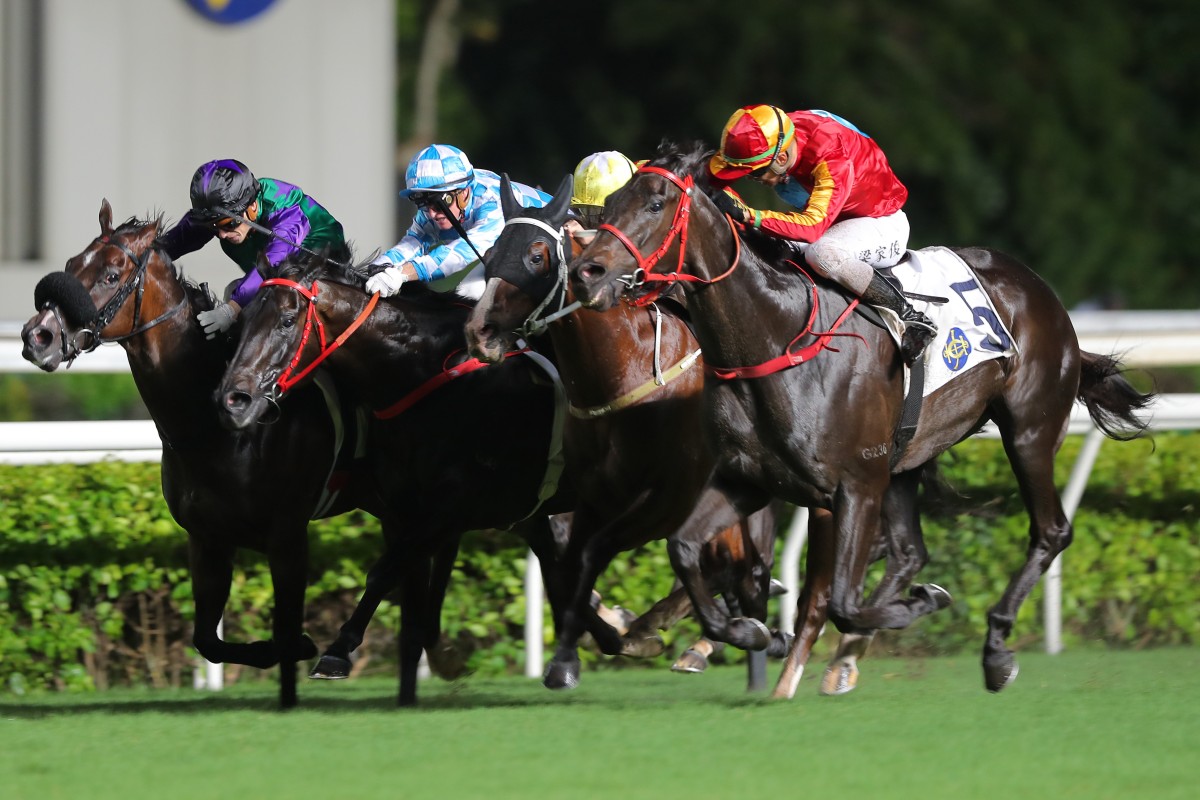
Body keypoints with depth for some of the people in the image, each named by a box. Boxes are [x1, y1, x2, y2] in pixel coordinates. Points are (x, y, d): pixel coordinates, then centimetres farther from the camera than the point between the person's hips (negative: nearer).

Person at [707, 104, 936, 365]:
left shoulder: (832, 158, -36)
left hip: (882, 225, -8)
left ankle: (911, 319, -25)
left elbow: (813, 225, -46)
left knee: (821, 253, -39)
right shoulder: (769, 139, -17)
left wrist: (747, 214, -54)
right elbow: (713, 170, -6)